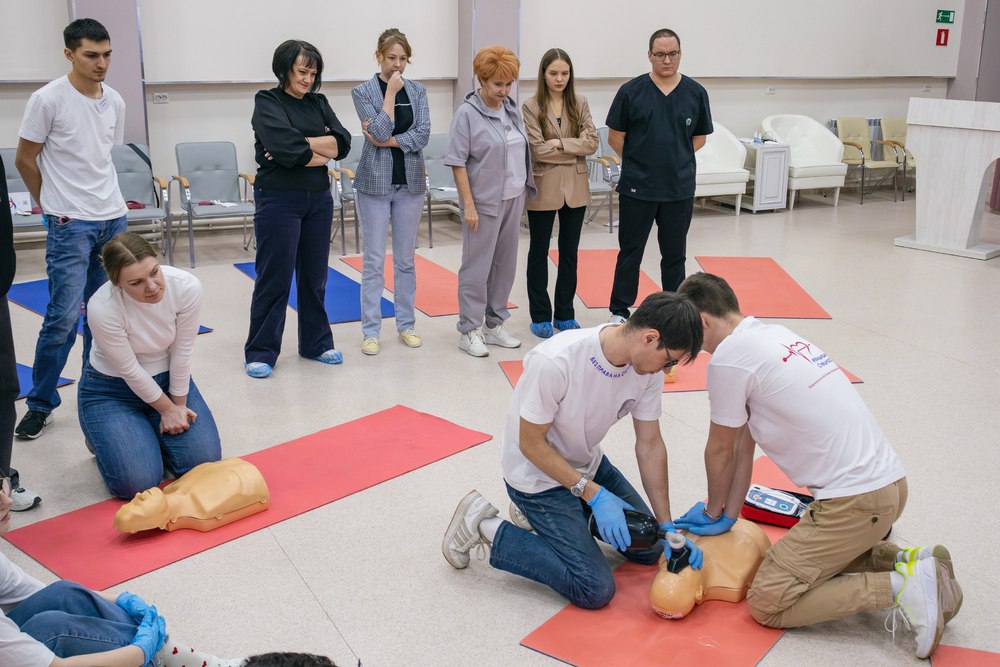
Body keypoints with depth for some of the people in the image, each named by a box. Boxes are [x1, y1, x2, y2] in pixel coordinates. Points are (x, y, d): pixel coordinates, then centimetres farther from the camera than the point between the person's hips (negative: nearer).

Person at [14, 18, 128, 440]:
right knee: (64, 316, -6)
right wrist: (53, 204, 7)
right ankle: (40, 404, 8)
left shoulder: (115, 102, 8)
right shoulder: (48, 100, -9)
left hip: (114, 219, 5)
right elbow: (25, 159, -1)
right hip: (69, 225, -5)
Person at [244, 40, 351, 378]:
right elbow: (285, 150, -21)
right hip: (279, 200, -5)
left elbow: (342, 142, -5)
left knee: (314, 275, 13)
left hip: (318, 198, 6)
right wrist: (322, 152, -8)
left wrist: (301, 143, -16)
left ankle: (316, 343, 27)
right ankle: (260, 351, 12)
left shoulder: (319, 103, 11)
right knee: (274, 277, 0)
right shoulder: (268, 103, -6)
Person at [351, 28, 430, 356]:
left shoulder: (418, 91, 7)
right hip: (375, 182, -3)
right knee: (374, 260, 0)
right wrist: (391, 92, -12)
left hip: (410, 182, 3)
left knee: (406, 259, 9)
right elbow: (380, 131, -14)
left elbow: (423, 134, -5)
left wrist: (388, 141, -13)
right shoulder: (363, 92, -1)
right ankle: (371, 330, 7)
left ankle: (406, 324, 19)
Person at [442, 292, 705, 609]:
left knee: (649, 548, 13)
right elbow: (531, 444, -24)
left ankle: (549, 514, 22)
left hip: (587, 464, 7)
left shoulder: (648, 366, -15)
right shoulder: (554, 362, -36)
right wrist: (595, 494, -26)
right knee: (596, 590, -12)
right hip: (538, 473, -7)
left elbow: (650, 445, -5)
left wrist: (667, 526, -5)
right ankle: (486, 527, 1)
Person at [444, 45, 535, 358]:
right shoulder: (467, 113, -11)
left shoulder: (512, 109, 8)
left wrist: (525, 190, 12)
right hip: (484, 201, -6)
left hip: (514, 198, 7)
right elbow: (457, 162, -12)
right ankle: (469, 330, 11)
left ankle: (495, 324, 24)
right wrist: (469, 205, -16)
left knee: (505, 263, 12)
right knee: (477, 266, 0)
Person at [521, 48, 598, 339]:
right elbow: (537, 149, -15)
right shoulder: (531, 107, -7)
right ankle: (540, 317, 17)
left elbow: (592, 142, -6)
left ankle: (565, 314, 23)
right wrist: (575, 148, -10)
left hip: (575, 187, 3)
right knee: (539, 252, 7)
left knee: (569, 252, 11)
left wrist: (559, 144, -15)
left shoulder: (580, 104, 4)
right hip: (543, 188, -3)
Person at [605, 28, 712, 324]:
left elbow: (699, 139, 11)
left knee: (675, 254, 12)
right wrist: (640, 163, 3)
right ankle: (619, 311, 19)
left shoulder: (696, 93, 2)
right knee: (630, 252, 8)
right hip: (637, 188, -2)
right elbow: (615, 138, 2)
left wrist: (675, 160, 3)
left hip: (680, 189, 2)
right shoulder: (631, 91, -4)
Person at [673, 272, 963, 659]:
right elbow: (744, 443, 16)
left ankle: (899, 587, -7)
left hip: (856, 501, -10)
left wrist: (714, 511, 18)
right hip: (889, 481, 10)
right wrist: (728, 516, 19)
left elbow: (720, 451, 0)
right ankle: (904, 561, 14)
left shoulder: (728, 357, -14)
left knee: (766, 605, -4)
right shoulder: (773, 335, 14)